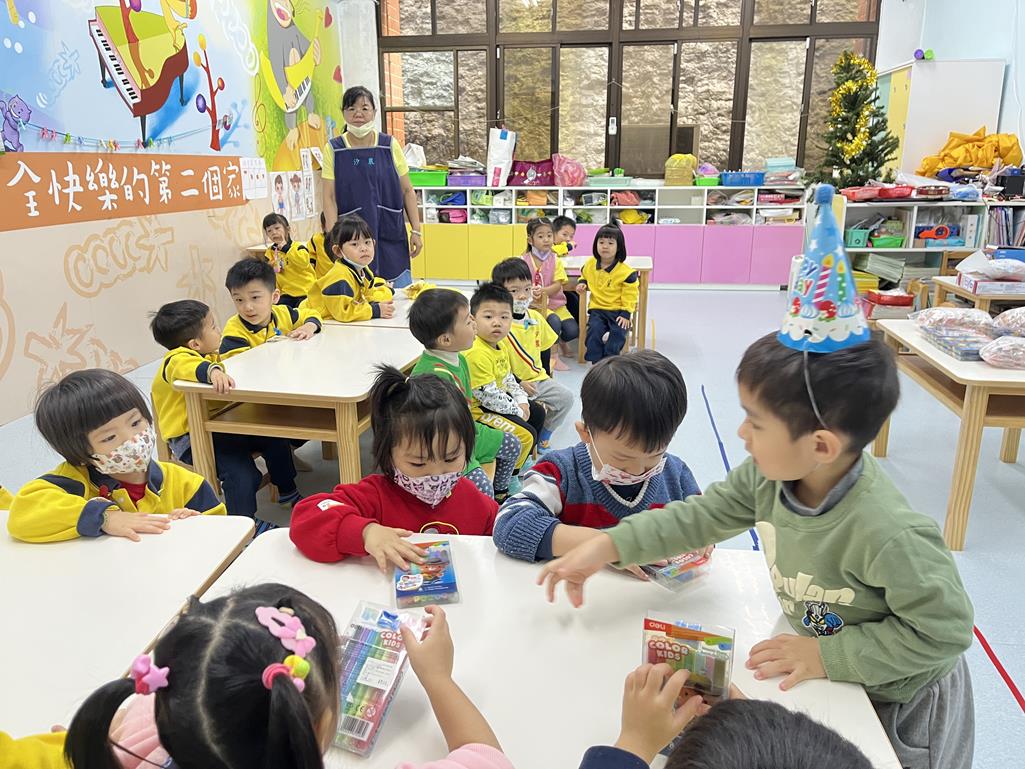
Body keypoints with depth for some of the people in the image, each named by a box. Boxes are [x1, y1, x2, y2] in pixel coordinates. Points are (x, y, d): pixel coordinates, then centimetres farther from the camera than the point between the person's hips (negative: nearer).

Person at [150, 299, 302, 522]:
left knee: (274, 440, 3)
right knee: (242, 473, -27)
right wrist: (212, 371, -63)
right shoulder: (176, 359, -18)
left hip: (217, 425, 9)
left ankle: (288, 493, 23)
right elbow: (186, 367, -45)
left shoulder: (208, 356, 13)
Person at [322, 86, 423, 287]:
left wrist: (416, 230, 1)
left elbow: (407, 191, 7)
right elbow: (330, 197, -1)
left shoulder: (390, 145, 4)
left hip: (391, 236, 1)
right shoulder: (333, 149, 2)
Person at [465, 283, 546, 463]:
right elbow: (488, 395, -28)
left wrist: (522, 401, 1)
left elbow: (508, 379, 16)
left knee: (538, 413, 20)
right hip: (480, 409, -11)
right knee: (526, 434, -17)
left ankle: (522, 459, 35)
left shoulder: (501, 347, 3)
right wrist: (517, 410, -16)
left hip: (500, 400, 11)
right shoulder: (477, 354, -29)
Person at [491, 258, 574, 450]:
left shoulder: (535, 317, 5)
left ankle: (543, 438, 14)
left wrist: (546, 376, 10)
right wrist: (518, 383, -18)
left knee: (566, 397, -5)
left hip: (538, 378, 7)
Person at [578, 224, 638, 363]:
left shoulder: (626, 272, -10)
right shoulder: (590, 265, 4)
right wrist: (582, 283, 6)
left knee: (618, 332, -23)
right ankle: (596, 361, -11)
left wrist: (626, 314, -12)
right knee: (595, 329, -22)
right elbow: (584, 276, 28)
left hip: (618, 311, -2)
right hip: (597, 309, 2)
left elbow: (630, 295, -6)